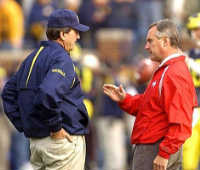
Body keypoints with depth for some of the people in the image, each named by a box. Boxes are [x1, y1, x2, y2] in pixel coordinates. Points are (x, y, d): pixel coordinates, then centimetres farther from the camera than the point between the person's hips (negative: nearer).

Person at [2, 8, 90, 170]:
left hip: (36, 143, 9)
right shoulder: (61, 59, -13)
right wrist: (56, 127, -20)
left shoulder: (32, 58, 16)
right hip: (64, 139, -9)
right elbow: (48, 94, -31)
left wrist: (24, 126, 18)